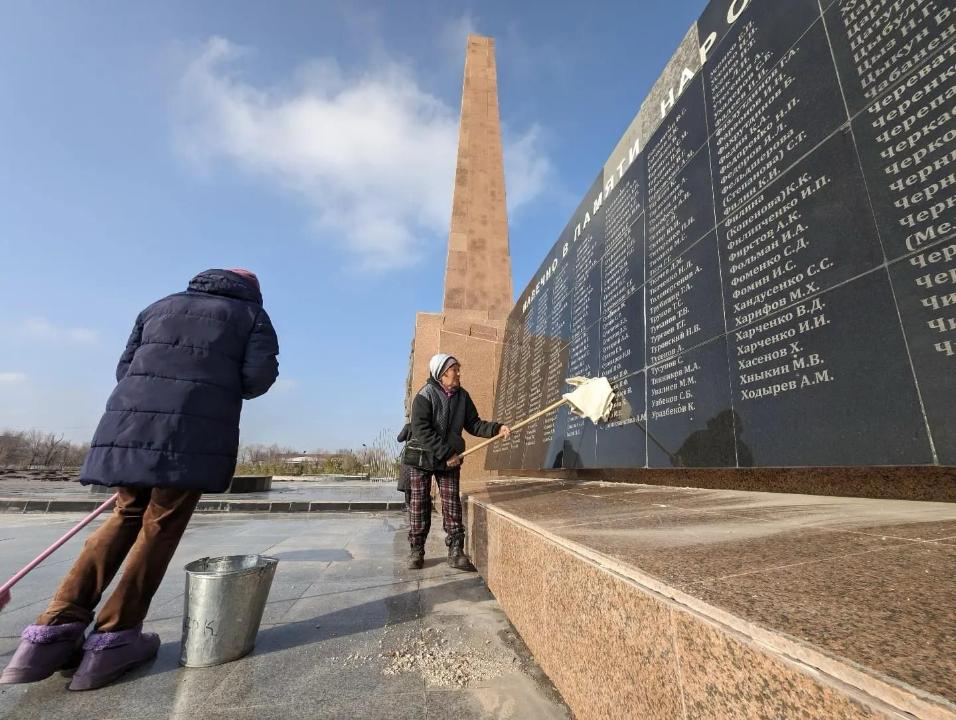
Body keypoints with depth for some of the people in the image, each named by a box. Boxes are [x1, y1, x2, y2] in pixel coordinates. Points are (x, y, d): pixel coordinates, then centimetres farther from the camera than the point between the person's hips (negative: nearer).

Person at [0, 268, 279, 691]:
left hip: (130, 421, 5)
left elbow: (125, 370, 20)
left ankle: (55, 631, 12)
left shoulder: (159, 306, 26)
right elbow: (260, 374, -2)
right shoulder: (252, 315, 14)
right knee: (160, 526, 5)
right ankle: (112, 640, 8)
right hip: (195, 429, -4)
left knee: (128, 514, 17)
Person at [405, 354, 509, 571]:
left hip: (450, 460, 4)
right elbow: (421, 431, -22)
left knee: (452, 504, 3)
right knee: (419, 504, 5)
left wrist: (496, 429, -15)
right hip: (422, 457, -3)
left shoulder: (462, 396, 1)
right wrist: (446, 453, -24)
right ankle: (416, 550, 19)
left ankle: (456, 552, 11)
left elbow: (473, 424, 2)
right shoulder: (425, 396, -15)